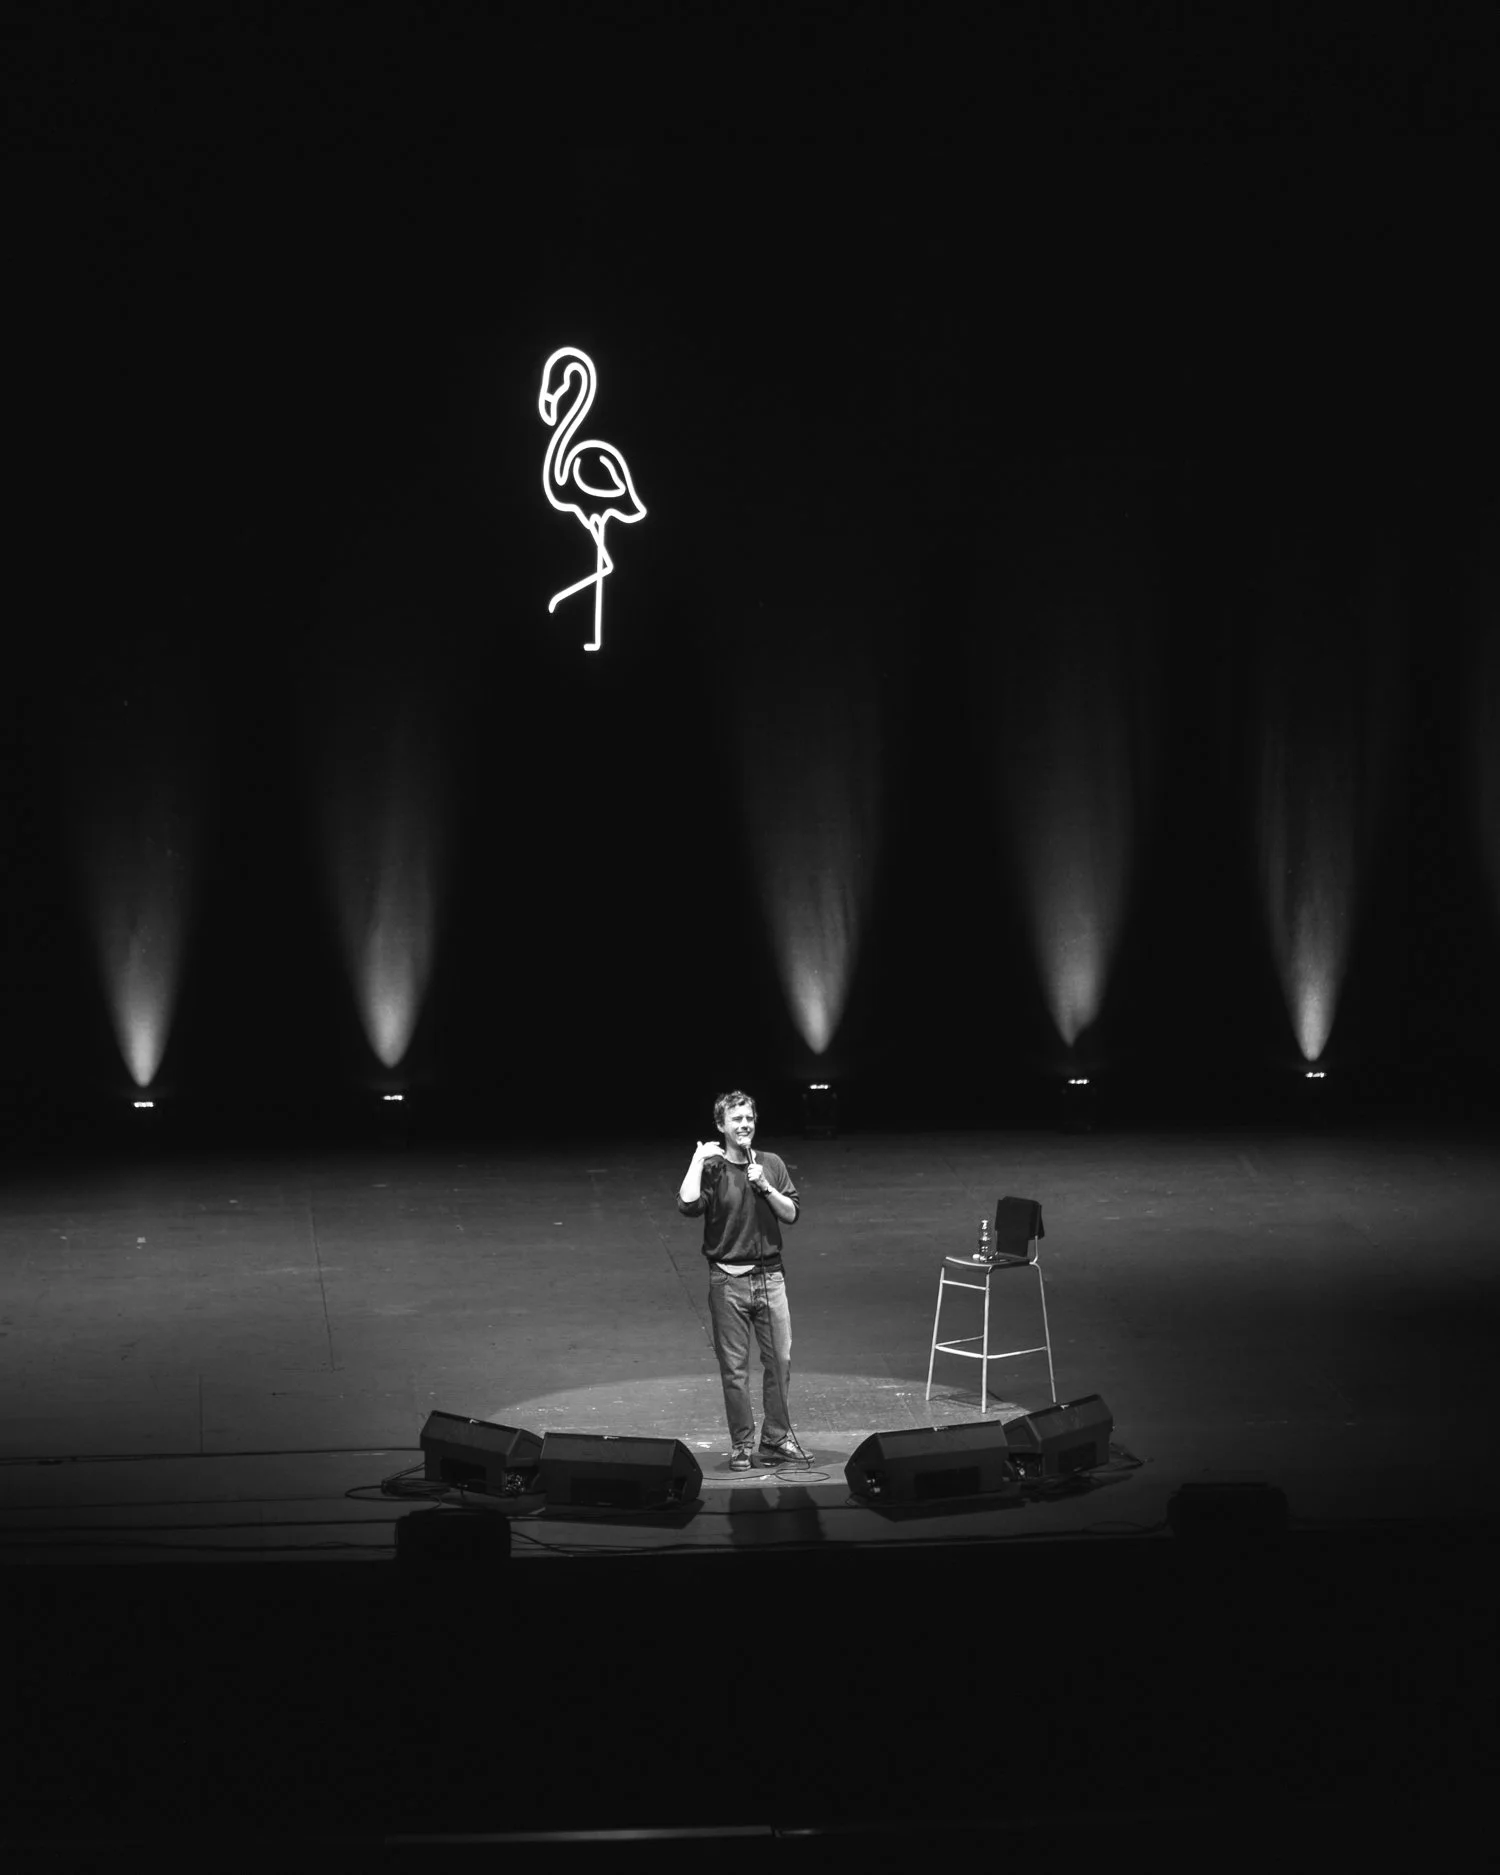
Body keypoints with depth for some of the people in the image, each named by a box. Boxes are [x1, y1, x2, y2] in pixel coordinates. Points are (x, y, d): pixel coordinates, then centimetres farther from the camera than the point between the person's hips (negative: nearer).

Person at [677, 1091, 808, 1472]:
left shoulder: (771, 1164, 8)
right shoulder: (712, 1169, -3)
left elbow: (792, 1213, 5)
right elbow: (687, 1205, -21)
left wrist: (765, 1187, -9)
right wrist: (698, 1160, -15)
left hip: (770, 1275, 3)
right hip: (728, 1280, -3)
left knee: (780, 1360, 2)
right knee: (734, 1367, 0)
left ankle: (776, 1440, 11)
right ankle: (741, 1446, 7)